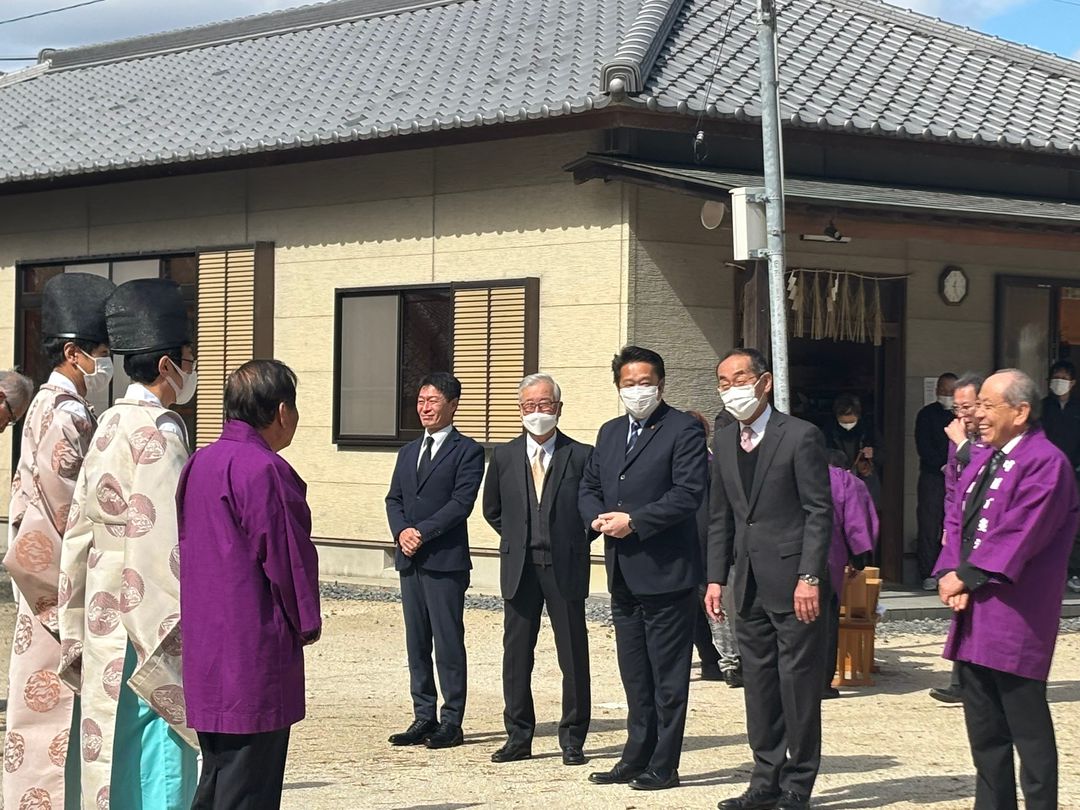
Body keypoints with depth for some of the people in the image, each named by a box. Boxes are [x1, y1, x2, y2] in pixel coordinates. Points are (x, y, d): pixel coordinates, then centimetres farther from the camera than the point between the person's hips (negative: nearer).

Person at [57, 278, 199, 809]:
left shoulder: (110, 426, 12)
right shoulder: (159, 433, -16)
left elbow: (78, 535, 15)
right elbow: (162, 546, -21)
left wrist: (77, 636, 20)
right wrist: (180, 649, -17)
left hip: (107, 626, 9)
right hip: (149, 635, -9)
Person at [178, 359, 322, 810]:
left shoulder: (199, 464, 11)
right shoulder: (264, 471, -17)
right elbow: (287, 556, -16)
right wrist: (307, 621, 0)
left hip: (204, 646, 9)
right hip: (255, 650, -9)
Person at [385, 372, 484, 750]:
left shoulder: (467, 451, -3)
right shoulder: (409, 452, 19)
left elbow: (461, 503, -12)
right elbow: (394, 499, 14)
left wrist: (422, 532, -16)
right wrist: (401, 531, -5)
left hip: (446, 561, -7)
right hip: (410, 560, 7)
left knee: (448, 642, -3)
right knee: (416, 643, 9)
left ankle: (452, 722, 2)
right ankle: (424, 717, 16)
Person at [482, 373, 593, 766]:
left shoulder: (581, 456, -1)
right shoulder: (504, 456, 8)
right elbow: (492, 510, 19)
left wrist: (575, 543, 2)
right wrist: (517, 540, 11)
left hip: (565, 568, -3)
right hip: (520, 568, 3)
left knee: (573, 656, 1)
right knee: (516, 653, 5)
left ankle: (572, 739, 9)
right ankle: (518, 737, 14)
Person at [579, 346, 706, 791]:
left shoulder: (683, 430, -7)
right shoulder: (609, 433, 17)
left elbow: (688, 493, -16)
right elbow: (589, 488, 20)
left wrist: (632, 521, -17)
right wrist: (598, 517, -2)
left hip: (665, 571, -7)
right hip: (623, 575, 7)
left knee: (668, 677, -1)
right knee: (634, 676, 14)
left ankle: (663, 766, 5)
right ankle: (636, 758, 22)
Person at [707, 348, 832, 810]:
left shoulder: (800, 436, -8)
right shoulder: (725, 443, 12)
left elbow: (819, 512, -10)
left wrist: (810, 578, -16)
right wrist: (717, 577, 9)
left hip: (792, 581, -6)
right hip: (749, 583, 6)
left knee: (798, 685, -1)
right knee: (759, 685, 10)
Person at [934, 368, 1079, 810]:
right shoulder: (982, 459, 16)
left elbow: (1017, 536, -19)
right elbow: (956, 521, 13)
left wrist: (966, 576, -15)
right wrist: (950, 574, -4)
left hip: (1015, 616, -9)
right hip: (973, 612, 9)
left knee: (1028, 727, -3)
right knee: (983, 726, 15)